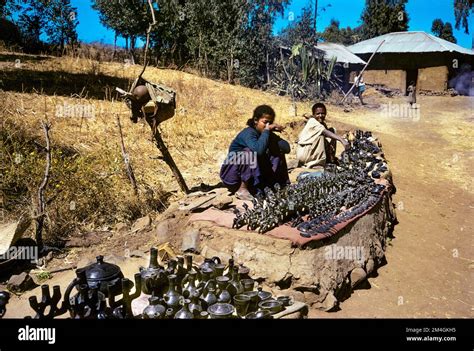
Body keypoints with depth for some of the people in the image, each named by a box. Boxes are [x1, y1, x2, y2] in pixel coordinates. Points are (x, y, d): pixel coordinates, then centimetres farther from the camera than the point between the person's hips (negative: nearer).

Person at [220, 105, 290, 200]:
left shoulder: (268, 134, -1)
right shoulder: (248, 133, -24)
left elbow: (287, 148, -12)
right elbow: (259, 150, -44)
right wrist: (266, 130, -33)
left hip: (253, 175, 7)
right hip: (231, 174, -7)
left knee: (277, 153, -2)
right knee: (251, 153, -32)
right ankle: (242, 189, -23)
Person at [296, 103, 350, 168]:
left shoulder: (323, 124, 7)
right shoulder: (312, 122, -18)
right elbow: (325, 132, -33)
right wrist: (342, 140, -44)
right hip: (303, 154, -8)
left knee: (332, 130, 3)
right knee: (320, 135, -29)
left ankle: (331, 159, 3)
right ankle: (319, 162, -23)